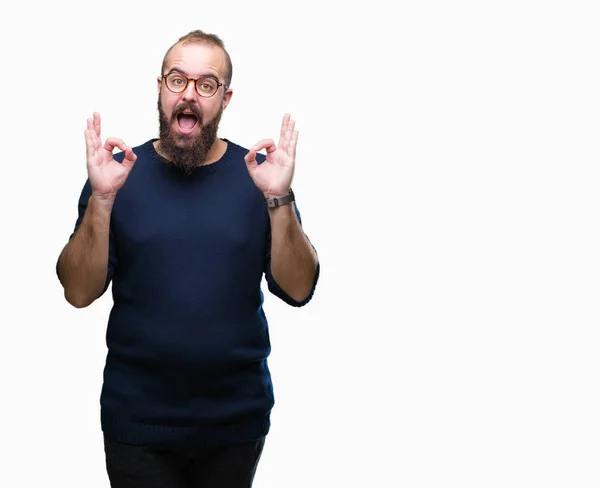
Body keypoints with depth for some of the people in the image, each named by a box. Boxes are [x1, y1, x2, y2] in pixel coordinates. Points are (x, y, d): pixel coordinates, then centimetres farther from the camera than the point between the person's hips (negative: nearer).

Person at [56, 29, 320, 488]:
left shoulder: (257, 173, -3)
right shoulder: (120, 173, -3)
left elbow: (298, 289, -8)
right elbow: (79, 292, -8)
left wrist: (279, 198, -22)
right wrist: (102, 198, -21)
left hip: (238, 417, 1)